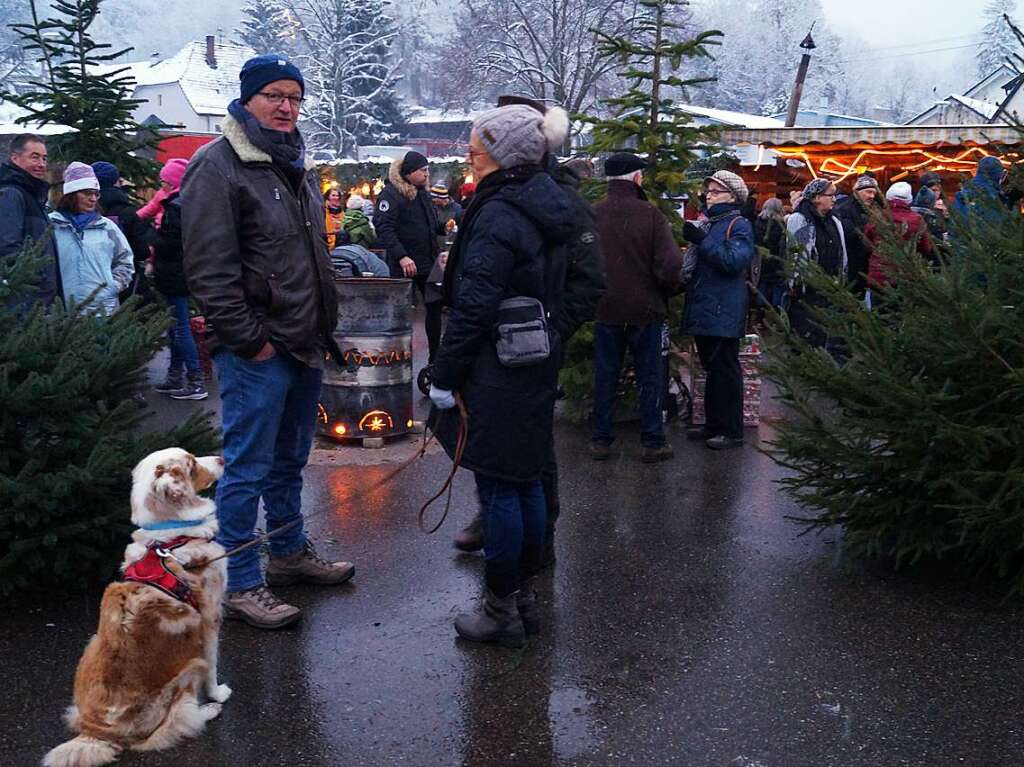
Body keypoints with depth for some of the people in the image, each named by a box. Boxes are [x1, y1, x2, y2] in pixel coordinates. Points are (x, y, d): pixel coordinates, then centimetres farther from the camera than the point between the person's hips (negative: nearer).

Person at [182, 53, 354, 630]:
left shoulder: (300, 166, 16)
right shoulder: (218, 166, -11)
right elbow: (210, 268, -18)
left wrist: (325, 323, 18)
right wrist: (248, 338, -19)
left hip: (305, 344, 8)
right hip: (258, 350, -8)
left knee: (290, 460, 20)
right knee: (248, 468, -2)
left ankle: (290, 552, 34)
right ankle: (239, 584, 8)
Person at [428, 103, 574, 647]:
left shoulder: (498, 214, -18)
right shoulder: (544, 207, 10)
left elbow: (473, 307, -21)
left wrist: (444, 376, -14)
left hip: (497, 371, -9)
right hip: (536, 363, 9)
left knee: (497, 487, 0)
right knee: (525, 479, 16)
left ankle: (501, 610, 10)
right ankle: (520, 591, 28)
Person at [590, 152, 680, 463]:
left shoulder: (591, 215, -6)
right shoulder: (651, 214, -12)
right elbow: (671, 265, -16)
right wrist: (664, 294, 3)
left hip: (605, 309, 2)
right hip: (645, 309, -2)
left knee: (605, 376, 12)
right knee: (649, 378, 9)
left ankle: (601, 440, 17)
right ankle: (653, 442, 14)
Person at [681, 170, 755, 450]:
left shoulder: (739, 226, -5)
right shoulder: (708, 223, 19)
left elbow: (735, 261, -20)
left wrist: (703, 241, -21)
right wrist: (693, 242, 10)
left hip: (723, 312, -8)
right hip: (703, 309, 8)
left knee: (725, 370, -5)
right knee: (712, 369, 13)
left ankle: (731, 431, 0)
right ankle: (714, 424, 21)